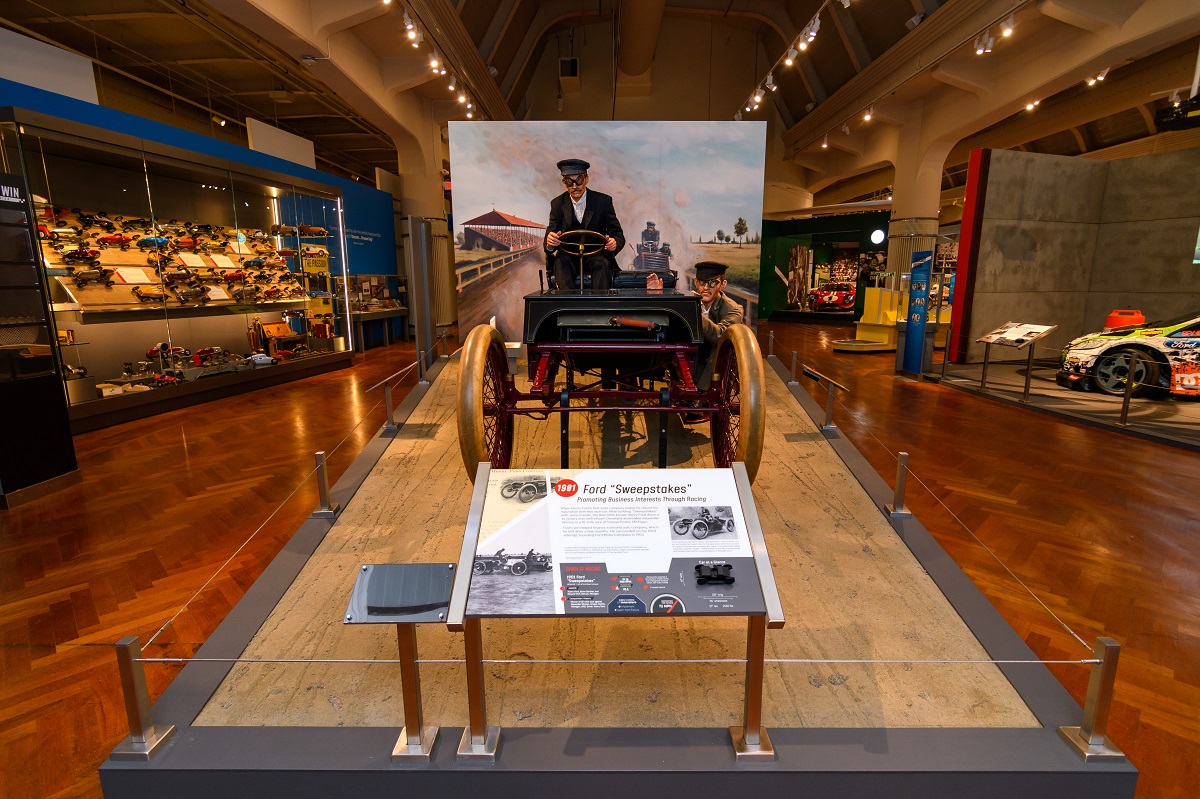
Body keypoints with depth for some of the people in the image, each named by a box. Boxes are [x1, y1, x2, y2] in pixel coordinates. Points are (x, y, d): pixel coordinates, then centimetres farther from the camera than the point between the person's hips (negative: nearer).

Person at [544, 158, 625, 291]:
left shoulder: (603, 201, 1)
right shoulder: (557, 204, 5)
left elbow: (618, 235, 1)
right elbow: (549, 239, 1)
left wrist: (614, 243, -26)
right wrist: (549, 243, -26)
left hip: (596, 256, -1)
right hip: (568, 256, 1)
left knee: (602, 264, -34)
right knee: (560, 263, -32)